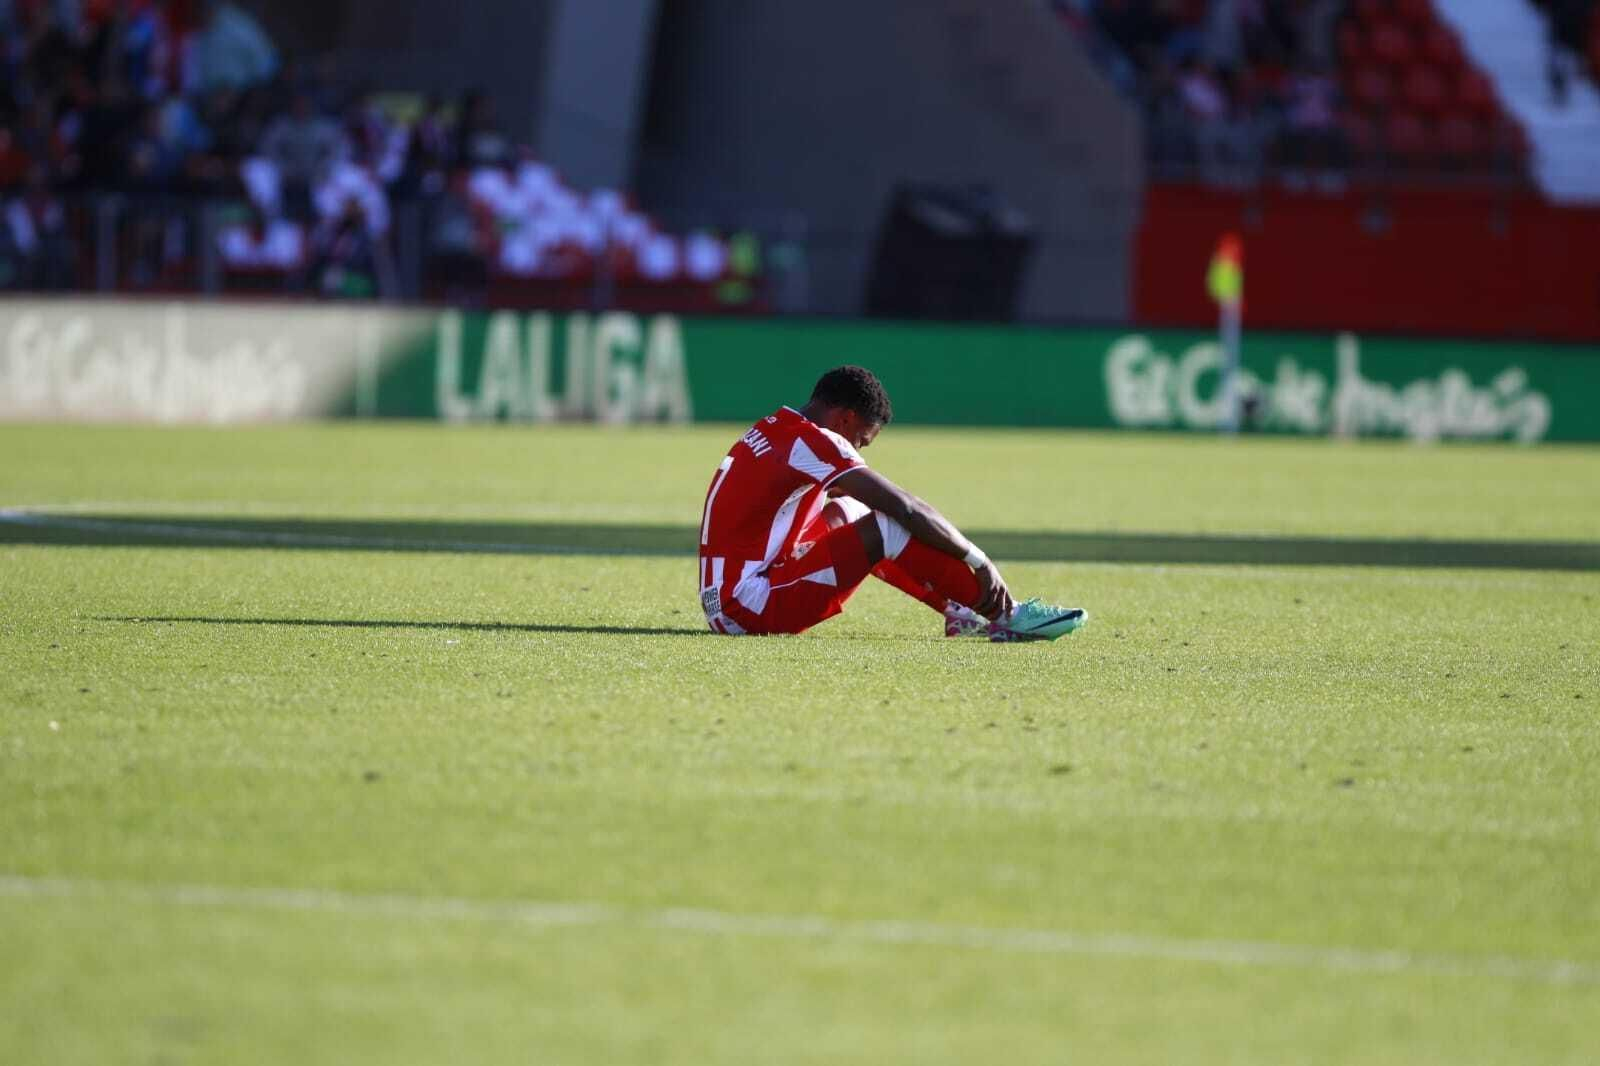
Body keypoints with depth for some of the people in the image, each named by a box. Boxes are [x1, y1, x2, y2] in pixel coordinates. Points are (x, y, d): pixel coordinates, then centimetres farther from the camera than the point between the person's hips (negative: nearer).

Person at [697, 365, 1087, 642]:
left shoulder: (773, 431, 16)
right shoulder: (810, 441, -12)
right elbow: (905, 508, -17)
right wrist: (977, 559, -10)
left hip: (725, 610, 10)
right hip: (753, 607, -10)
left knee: (845, 514, 23)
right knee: (889, 526, -12)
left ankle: (959, 612, 17)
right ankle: (1006, 616, -6)